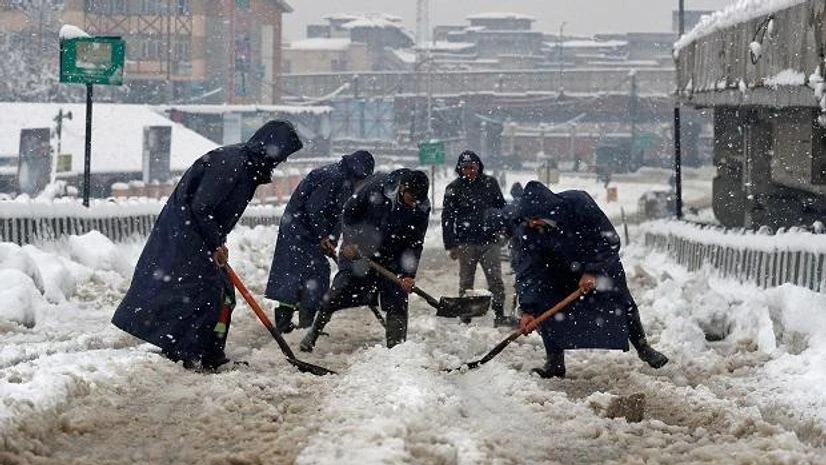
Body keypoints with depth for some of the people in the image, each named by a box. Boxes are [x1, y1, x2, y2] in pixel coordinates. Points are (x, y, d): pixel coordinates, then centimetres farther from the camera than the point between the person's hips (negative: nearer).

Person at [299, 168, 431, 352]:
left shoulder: (421, 209, -15)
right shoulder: (377, 185, -21)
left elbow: (415, 244, -10)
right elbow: (350, 211, -9)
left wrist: (408, 274, -21)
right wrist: (349, 241, -15)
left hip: (391, 259, 2)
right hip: (357, 251, -1)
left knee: (397, 304, -5)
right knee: (338, 293, -3)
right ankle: (314, 332, 16)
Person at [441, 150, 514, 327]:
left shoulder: (490, 183, 5)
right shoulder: (454, 188, 0)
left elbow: (501, 208, 15)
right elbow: (447, 219, 0)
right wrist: (450, 245, -3)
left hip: (490, 241, 1)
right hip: (465, 243, -1)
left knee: (496, 279, -1)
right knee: (466, 281, 6)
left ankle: (499, 314, 3)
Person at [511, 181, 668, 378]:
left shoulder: (579, 203, -37)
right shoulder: (525, 230, -29)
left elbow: (609, 240, -25)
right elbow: (527, 270, -26)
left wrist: (593, 271, -29)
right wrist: (528, 308, -35)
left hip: (601, 260, -1)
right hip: (558, 269, 1)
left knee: (622, 304, 5)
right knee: (545, 304, -17)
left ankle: (643, 348, 27)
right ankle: (554, 361, -5)